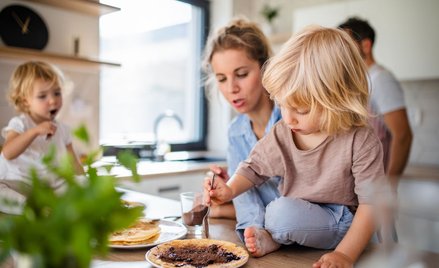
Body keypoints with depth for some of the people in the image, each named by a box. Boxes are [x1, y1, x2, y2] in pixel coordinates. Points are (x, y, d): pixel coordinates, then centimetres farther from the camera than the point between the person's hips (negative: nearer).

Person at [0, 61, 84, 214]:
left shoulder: (62, 129, 9)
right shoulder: (19, 124, -4)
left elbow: (73, 163, 10)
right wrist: (35, 131, -32)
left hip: (52, 187, 4)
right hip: (19, 184, -3)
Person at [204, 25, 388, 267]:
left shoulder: (360, 141, -20)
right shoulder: (280, 134, -6)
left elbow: (372, 202, -18)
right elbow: (254, 168, 7)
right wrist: (230, 189, -13)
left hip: (340, 224, -6)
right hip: (294, 215, 6)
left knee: (283, 213, -31)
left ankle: (271, 239, -3)